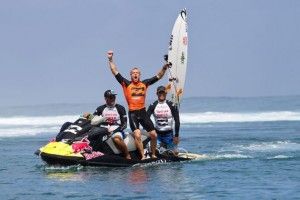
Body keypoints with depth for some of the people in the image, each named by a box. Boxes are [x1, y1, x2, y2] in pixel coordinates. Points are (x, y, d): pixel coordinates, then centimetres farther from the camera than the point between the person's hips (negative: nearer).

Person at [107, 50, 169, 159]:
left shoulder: (144, 84, 10)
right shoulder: (126, 84, 3)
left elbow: (158, 76, 15)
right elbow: (115, 72, 0)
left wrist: (164, 68, 0)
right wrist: (110, 60, -6)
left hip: (143, 112, 3)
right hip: (133, 113, -3)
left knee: (154, 135, 2)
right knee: (137, 135, -19)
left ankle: (153, 154, 21)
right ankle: (143, 156, -12)